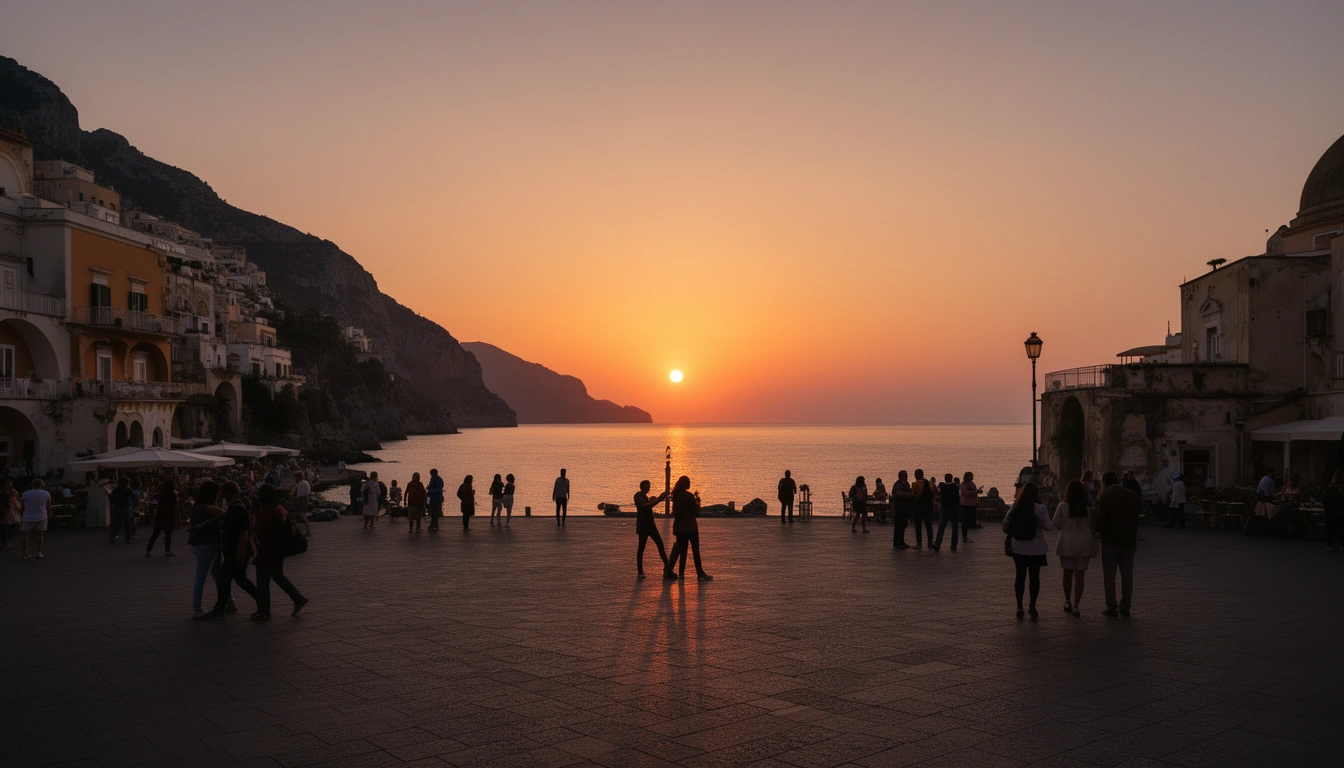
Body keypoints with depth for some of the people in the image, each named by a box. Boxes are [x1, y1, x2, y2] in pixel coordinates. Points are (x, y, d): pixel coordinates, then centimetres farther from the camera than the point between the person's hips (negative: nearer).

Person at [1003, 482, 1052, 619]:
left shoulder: (1015, 507, -3)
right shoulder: (1041, 508, -11)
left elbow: (1005, 523, -2)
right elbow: (1047, 526, -10)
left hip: (1018, 547, 2)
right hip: (1036, 548, -2)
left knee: (1020, 576, 8)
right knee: (1034, 577, 9)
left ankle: (1019, 606, 9)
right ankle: (1032, 606, 11)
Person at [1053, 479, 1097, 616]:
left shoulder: (1062, 506, -7)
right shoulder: (1088, 508, -2)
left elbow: (1057, 524, -3)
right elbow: (1092, 526, 6)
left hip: (1067, 544, -1)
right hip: (1084, 544, 1)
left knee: (1067, 574, 15)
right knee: (1079, 575, 3)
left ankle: (1068, 602, 21)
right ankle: (1076, 606, -1)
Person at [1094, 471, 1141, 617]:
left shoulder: (1105, 497, -12)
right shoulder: (1133, 496, 5)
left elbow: (1101, 524, -16)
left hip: (1110, 541, -5)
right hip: (1129, 540, 5)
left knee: (1109, 575, 4)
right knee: (1127, 574, 10)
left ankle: (1111, 607, 3)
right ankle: (1125, 607, 12)